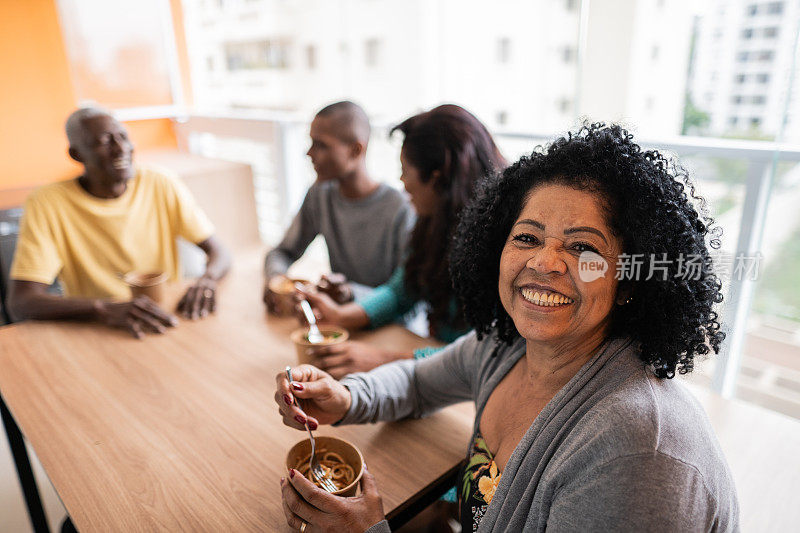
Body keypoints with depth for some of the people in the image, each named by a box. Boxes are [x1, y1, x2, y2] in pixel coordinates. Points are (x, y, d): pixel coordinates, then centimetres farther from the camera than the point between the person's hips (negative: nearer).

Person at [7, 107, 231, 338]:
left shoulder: (163, 187, -2)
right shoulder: (46, 205, -7)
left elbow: (219, 252, 0)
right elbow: (20, 302, -14)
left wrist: (206, 280, -23)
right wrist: (105, 309, -32)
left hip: (165, 326, 2)